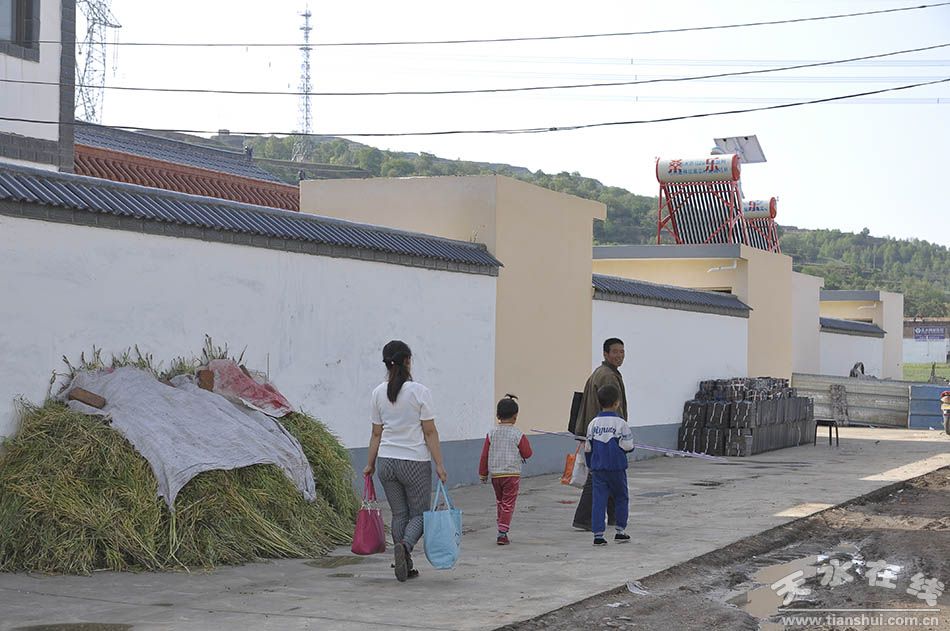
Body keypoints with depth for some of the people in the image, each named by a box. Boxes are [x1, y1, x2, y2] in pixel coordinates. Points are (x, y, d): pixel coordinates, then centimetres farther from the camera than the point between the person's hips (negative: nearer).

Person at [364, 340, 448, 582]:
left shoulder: (379, 393, 2)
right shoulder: (420, 392, -10)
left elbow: (376, 433, 6)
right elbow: (430, 433, -9)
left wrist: (370, 464, 15)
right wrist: (439, 464, -6)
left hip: (386, 461, 4)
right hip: (415, 462, -4)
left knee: (399, 514, 13)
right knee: (419, 514, 7)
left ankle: (404, 566, 11)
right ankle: (404, 545, -22)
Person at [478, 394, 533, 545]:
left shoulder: (492, 434, 1)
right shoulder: (518, 434, -9)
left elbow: (484, 455, 3)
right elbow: (527, 453, -4)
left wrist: (483, 474, 12)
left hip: (495, 474, 4)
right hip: (512, 474, -4)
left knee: (500, 502, 19)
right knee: (508, 504, -1)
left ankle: (502, 528, 24)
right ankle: (502, 532, -10)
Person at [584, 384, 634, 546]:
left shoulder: (593, 423, 2)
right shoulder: (620, 423, -10)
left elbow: (588, 449, 7)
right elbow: (628, 446, -10)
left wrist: (590, 466, 20)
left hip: (598, 468, 3)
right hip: (616, 468, -3)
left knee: (599, 499, 3)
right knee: (621, 498, 14)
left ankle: (598, 534, -2)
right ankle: (620, 531, 18)